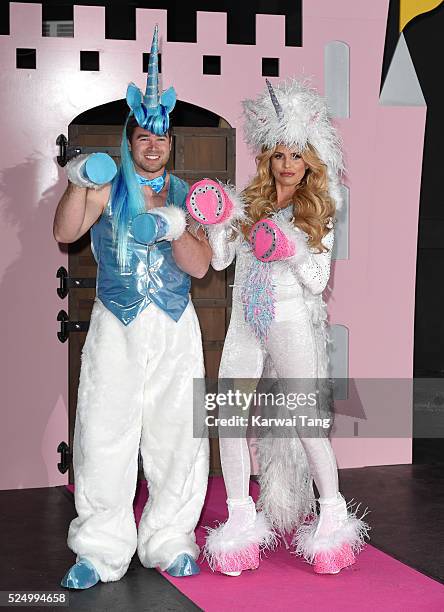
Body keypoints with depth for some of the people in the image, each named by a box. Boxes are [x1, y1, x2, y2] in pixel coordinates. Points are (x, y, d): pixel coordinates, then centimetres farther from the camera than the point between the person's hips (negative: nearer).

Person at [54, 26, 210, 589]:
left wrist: (175, 228, -17)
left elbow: (199, 266, 1)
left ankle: (169, 541, 17)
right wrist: (78, 184, -26)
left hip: (175, 330, 2)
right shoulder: (108, 188, 4)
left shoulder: (187, 195, 10)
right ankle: (101, 549, 6)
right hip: (115, 330, -2)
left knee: (177, 435, 3)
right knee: (105, 434, -4)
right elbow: (65, 232, -10)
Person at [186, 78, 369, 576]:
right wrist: (217, 223, -13)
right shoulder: (248, 204, 8)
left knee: (305, 419, -5)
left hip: (290, 321, -3)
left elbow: (318, 281, -1)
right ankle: (240, 518, 8)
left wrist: (293, 253, -18)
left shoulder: (318, 216, 2)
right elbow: (220, 260, 3)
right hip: (244, 324, 3)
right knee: (228, 418, -3)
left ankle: (333, 511, 11)